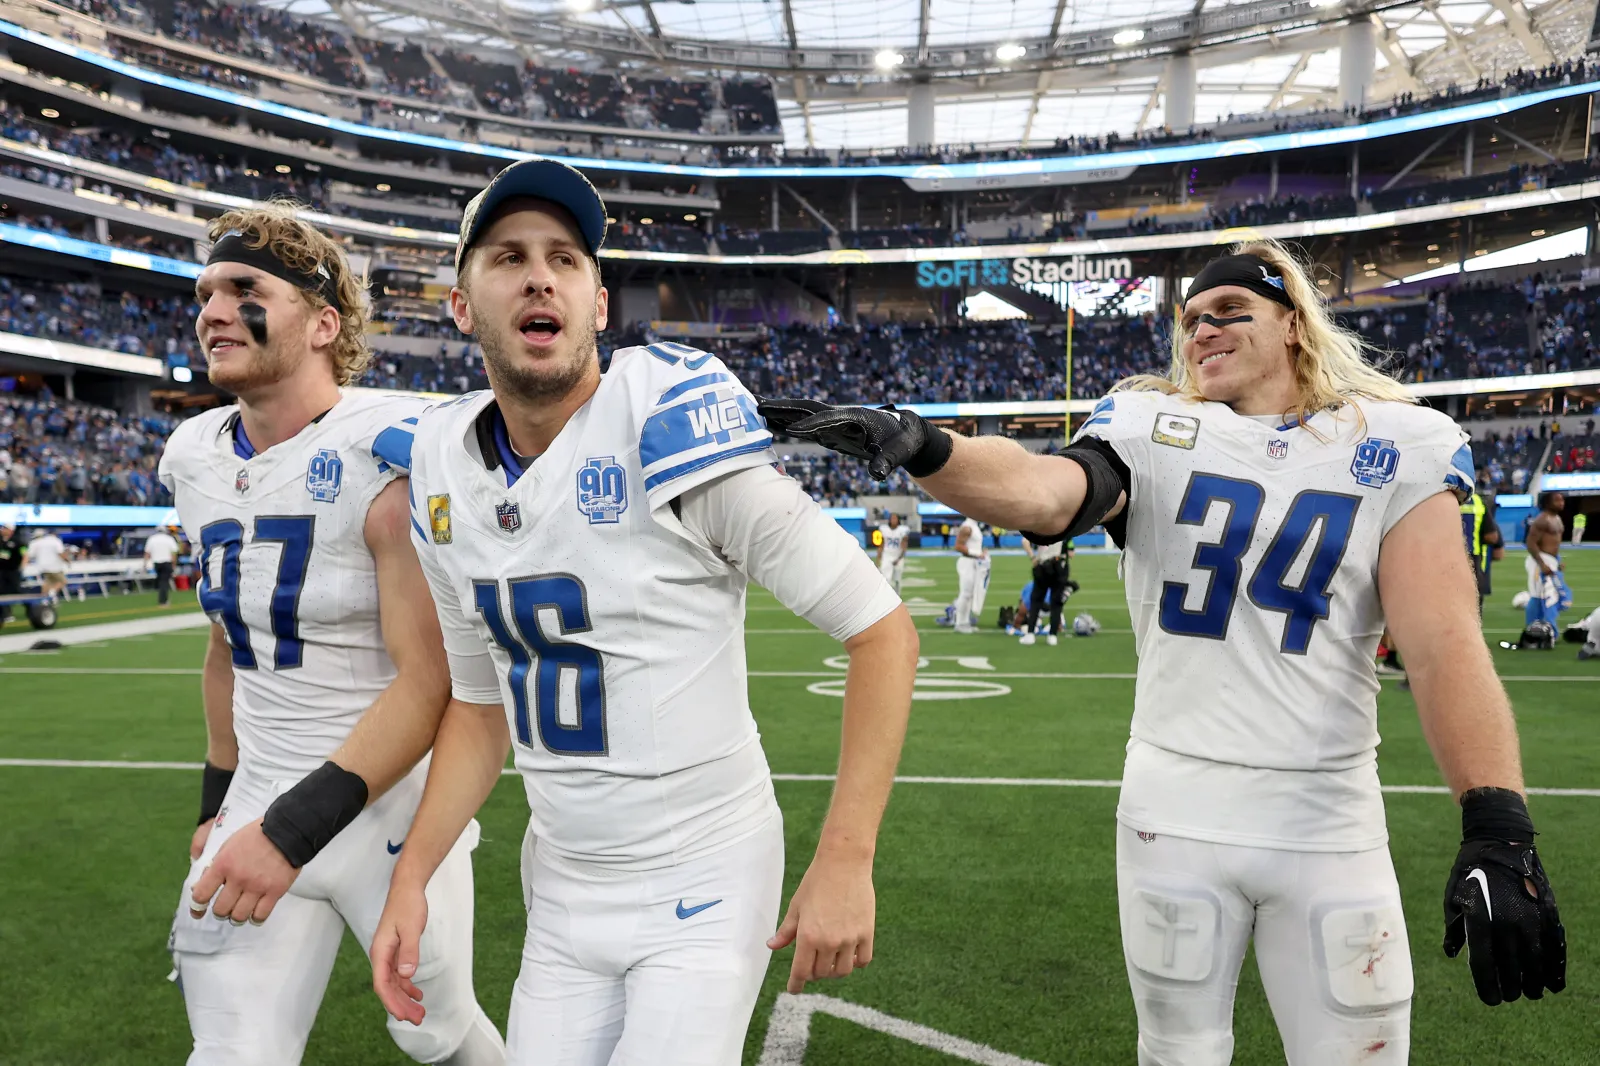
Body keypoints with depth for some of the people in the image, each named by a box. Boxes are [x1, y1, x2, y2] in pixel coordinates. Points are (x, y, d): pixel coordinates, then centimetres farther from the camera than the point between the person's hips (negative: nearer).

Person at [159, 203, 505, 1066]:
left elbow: (429, 680, -22)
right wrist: (220, 796, 20)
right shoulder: (195, 459, 4)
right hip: (261, 806, 5)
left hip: (391, 802, -5)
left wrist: (294, 827, -23)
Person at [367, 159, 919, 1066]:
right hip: (562, 892, 6)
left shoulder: (670, 428, -19)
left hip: (702, 886, -5)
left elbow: (883, 630, -17)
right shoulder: (446, 478, 0)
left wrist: (847, 858, -21)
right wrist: (411, 878, 3)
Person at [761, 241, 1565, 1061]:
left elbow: (1445, 645, -9)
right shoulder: (1154, 431, 0)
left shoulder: (1399, 449, 0)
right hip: (1174, 807, 1)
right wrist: (917, 448, -40)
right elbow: (1042, 496, -21)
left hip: (1330, 823, 0)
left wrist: (1497, 831, -19)